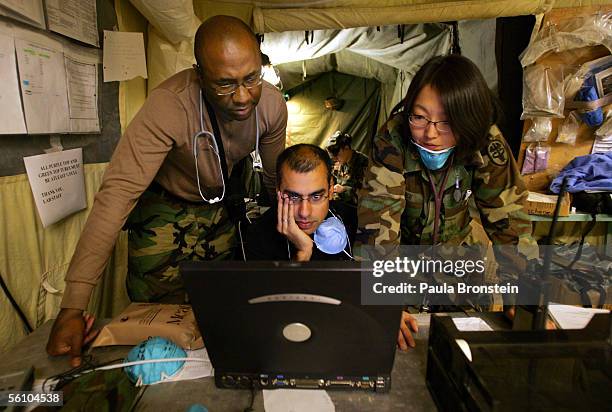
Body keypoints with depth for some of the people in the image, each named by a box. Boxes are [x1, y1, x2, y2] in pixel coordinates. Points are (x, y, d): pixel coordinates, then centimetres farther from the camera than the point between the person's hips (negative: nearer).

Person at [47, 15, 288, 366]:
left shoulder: (272, 104, -19)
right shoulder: (170, 106, -35)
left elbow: (277, 178, -3)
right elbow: (119, 191, -39)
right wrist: (73, 307, -42)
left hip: (219, 203, 4)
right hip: (163, 205, -3)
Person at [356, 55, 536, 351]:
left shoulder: (487, 146, -25)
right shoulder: (392, 142, -32)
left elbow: (508, 218, -19)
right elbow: (378, 222, -36)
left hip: (454, 245, 2)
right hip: (401, 248, -2)